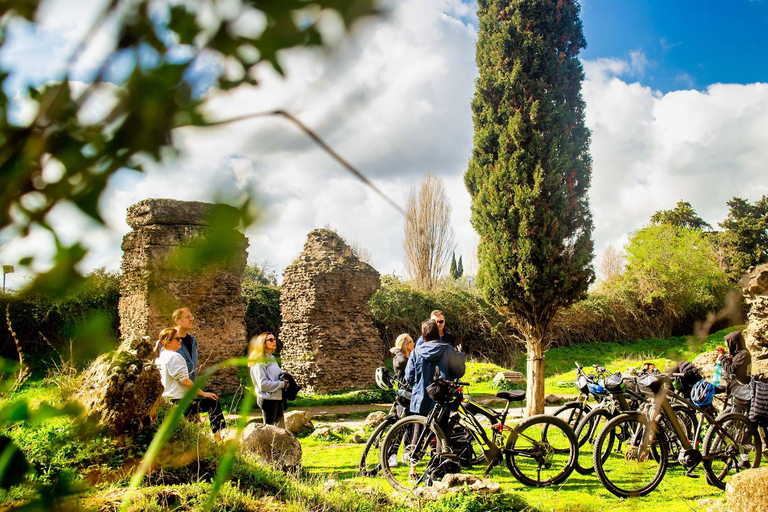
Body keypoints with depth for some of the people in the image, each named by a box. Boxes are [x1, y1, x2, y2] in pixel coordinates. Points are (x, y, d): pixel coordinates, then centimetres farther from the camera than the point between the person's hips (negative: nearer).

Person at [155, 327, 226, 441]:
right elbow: (185, 381, -20)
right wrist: (203, 393, -14)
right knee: (213, 402, -7)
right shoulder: (174, 357, -18)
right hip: (179, 404, -10)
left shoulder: (160, 357, 11)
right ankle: (217, 437, -4)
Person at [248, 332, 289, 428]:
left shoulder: (272, 358, 13)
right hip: (268, 399, -9)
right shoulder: (260, 362, -14)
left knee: (281, 428, 12)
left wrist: (284, 379, 3)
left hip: (277, 398, 9)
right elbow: (263, 384, -20)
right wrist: (282, 384, -15)